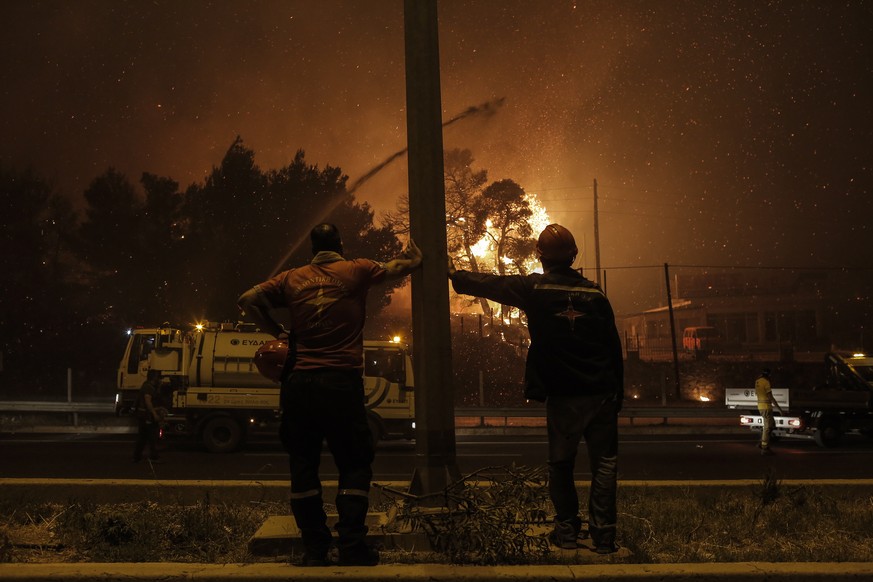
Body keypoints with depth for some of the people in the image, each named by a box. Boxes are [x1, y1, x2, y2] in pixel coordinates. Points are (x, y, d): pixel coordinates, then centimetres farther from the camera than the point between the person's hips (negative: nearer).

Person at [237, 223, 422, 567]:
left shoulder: (292, 279, 10)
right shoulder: (356, 271, 5)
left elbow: (248, 300, 6)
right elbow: (400, 267, 19)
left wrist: (277, 332, 14)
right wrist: (415, 257, 41)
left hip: (299, 383, 3)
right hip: (341, 382, -2)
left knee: (303, 465, 11)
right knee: (354, 465, 8)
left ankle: (314, 550, 14)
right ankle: (351, 547, 3)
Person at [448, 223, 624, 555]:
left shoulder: (533, 288, -5)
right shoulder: (594, 293, 2)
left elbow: (488, 285, 8)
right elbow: (614, 348, 5)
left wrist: (454, 274, 25)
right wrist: (618, 395, 13)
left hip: (562, 396, -1)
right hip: (601, 393, 1)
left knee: (561, 464, 14)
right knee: (604, 462, 9)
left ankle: (567, 530, 18)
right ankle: (603, 534, 7)